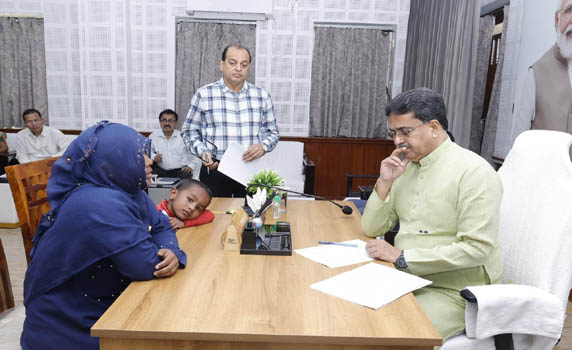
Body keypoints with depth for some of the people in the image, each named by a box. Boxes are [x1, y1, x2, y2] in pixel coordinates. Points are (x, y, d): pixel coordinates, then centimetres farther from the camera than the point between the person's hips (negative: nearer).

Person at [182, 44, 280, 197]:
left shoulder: (262, 96, 7)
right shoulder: (203, 94, 2)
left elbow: (273, 132, 12)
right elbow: (190, 131, 7)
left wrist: (263, 146, -9)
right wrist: (202, 151, -10)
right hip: (215, 171, -1)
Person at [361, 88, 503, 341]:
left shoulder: (473, 171, -13)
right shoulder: (406, 167, 8)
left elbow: (477, 248, -21)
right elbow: (371, 229, 7)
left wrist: (402, 256, -23)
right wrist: (384, 182, -8)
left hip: (453, 291, -6)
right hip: (405, 277, 6)